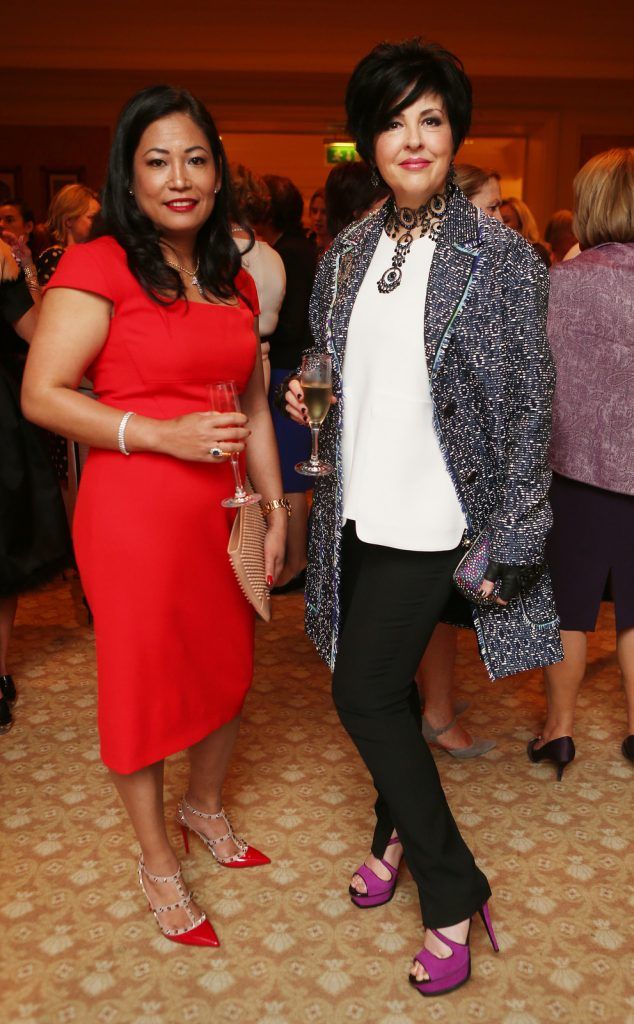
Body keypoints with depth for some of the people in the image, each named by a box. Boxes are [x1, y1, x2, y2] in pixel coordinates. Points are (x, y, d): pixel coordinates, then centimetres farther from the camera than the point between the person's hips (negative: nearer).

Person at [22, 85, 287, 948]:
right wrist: (161, 434, -21)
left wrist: (275, 509, 12)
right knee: (144, 682, 8)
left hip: (220, 511, 7)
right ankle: (158, 862, 32)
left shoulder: (234, 280, 11)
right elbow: (41, 393, -14)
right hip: (133, 513, -6)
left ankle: (204, 805, 48)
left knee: (228, 672, 18)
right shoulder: (97, 268, -10)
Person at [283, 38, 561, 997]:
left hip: (431, 518, -5)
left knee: (364, 693, -3)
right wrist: (305, 397, -4)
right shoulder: (348, 252, 7)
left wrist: (514, 543, -12)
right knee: (385, 683, 17)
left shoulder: (499, 255, -10)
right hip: (357, 509, 6)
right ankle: (399, 832, 41)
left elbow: (528, 408, -10)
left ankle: (453, 889, 17)